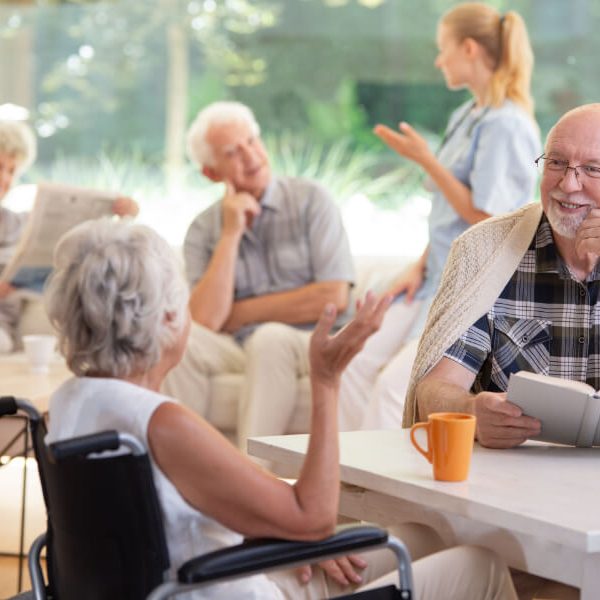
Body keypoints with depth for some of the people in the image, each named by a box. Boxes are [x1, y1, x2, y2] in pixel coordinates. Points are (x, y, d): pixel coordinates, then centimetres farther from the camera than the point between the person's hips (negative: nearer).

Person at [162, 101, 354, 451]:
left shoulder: (310, 200, 0)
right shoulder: (204, 230, 6)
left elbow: (334, 298, -10)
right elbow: (205, 320, -8)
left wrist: (240, 314, -4)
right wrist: (231, 234, -11)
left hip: (311, 344, -2)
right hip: (237, 349, 2)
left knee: (270, 338, -34)